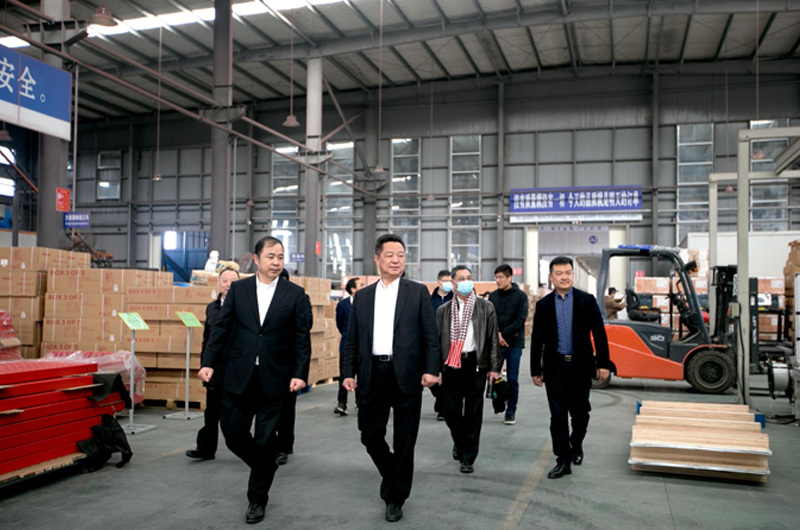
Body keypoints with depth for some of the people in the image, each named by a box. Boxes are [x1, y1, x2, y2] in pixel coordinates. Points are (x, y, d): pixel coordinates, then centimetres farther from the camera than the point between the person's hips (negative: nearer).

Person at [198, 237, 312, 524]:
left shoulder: (295, 294, -1)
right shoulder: (238, 289, 5)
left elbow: (302, 338, -3)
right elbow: (221, 328, 4)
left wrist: (300, 374, -11)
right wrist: (209, 362, -5)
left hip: (274, 379, -2)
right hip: (239, 377, 2)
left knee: (265, 440, 5)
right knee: (232, 432, 5)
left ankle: (257, 499, 24)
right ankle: (266, 467, 34)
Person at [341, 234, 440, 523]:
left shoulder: (418, 292, 3)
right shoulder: (362, 296, 10)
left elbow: (430, 336, -1)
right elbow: (352, 339, 10)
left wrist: (431, 369, -11)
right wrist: (348, 372, 1)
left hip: (406, 376, -2)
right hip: (372, 375, 3)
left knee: (404, 440, 5)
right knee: (370, 435, 6)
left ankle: (396, 497, 21)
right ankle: (391, 474, 35)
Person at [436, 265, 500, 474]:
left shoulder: (486, 307, 4)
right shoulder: (444, 310, 8)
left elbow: (494, 339, 3)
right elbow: (437, 340, 7)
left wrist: (494, 367, -2)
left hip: (476, 364, -1)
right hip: (451, 365, 1)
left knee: (473, 413, 2)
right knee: (451, 411, 4)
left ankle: (468, 458, 14)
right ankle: (459, 441, 34)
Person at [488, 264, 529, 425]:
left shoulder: (520, 296, -1)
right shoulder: (493, 296, 8)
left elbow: (520, 320, -9)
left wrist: (504, 334, -15)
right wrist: (496, 335, -13)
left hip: (514, 343, -2)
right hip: (495, 344, 2)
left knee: (512, 379, 2)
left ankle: (511, 412, 13)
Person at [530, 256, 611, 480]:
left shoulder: (587, 301, 1)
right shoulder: (543, 305, 4)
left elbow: (599, 334, 1)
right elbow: (536, 340, 6)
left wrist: (603, 363, -4)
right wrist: (536, 370, 4)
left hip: (581, 365, 0)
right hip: (555, 366, 0)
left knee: (580, 411, 9)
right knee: (558, 414, 0)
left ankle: (576, 446, 35)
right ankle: (563, 460, 8)